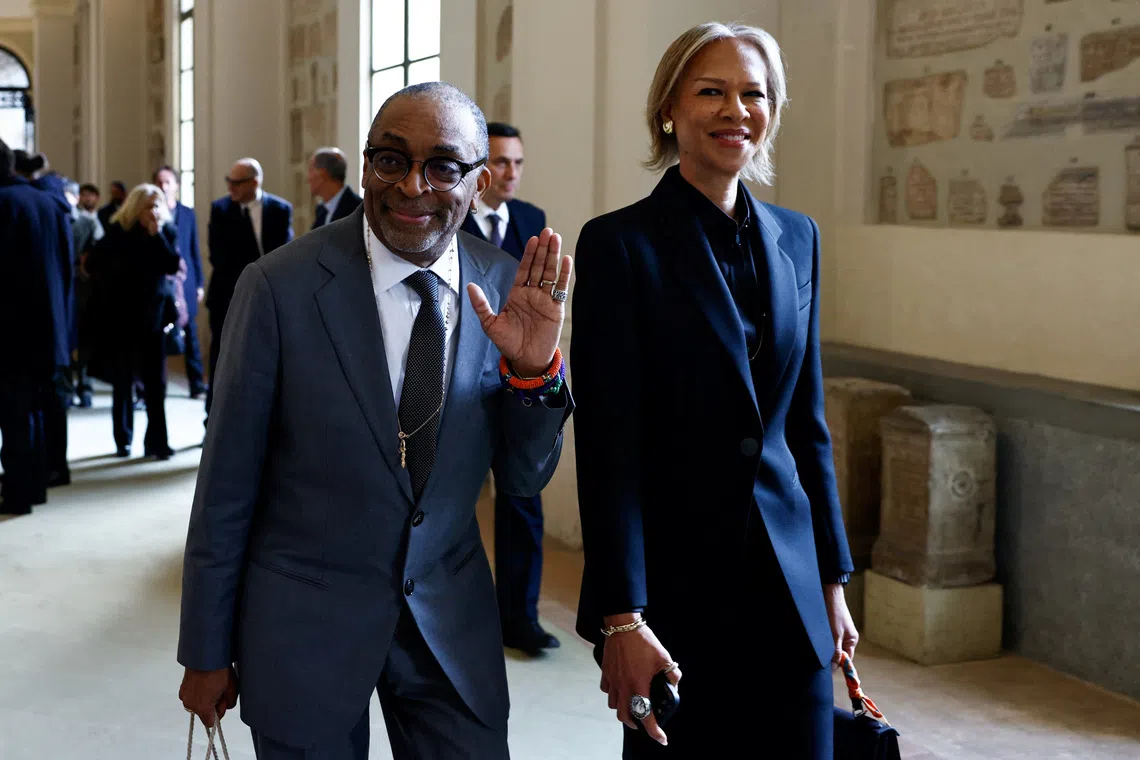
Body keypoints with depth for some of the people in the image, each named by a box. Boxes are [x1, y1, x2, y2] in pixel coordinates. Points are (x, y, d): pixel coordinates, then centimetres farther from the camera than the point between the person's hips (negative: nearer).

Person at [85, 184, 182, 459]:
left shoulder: (167, 231, 0)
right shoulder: (117, 231, -4)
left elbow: (172, 265, -14)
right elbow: (93, 264, -4)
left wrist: (156, 235, -18)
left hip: (153, 315, 1)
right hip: (119, 316, 0)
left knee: (155, 381, -3)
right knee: (122, 382, 7)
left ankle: (157, 441, 0)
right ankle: (123, 441, 16)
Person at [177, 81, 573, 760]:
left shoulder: (506, 290, -5)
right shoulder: (280, 287, -15)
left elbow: (525, 477, 1)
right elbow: (227, 487, -8)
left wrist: (534, 369, -19)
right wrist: (207, 653, -1)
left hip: (454, 617, 3)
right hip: (304, 622, -2)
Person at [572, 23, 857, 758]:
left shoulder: (796, 237, 7)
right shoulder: (621, 243, -9)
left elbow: (807, 422, 12)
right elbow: (609, 446, -12)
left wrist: (834, 580, 11)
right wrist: (622, 619, -16)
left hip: (790, 586, 5)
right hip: (675, 582, -4)